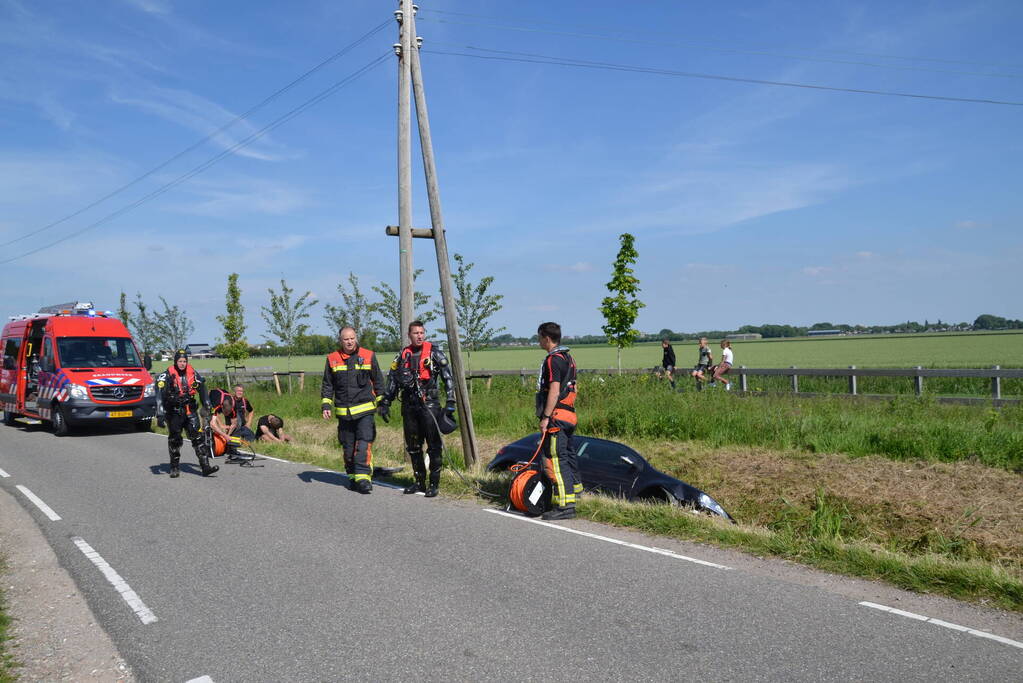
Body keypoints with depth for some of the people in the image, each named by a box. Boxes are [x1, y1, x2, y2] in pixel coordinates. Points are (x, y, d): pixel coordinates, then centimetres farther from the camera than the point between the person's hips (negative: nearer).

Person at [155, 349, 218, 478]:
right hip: (174, 412, -2)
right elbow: (160, 396, -15)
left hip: (190, 410, 2)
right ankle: (174, 468, 22)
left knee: (198, 437, -7)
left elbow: (202, 390, 15)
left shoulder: (193, 373, 3)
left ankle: (205, 466, -10)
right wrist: (160, 415, -22)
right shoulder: (167, 375, -9)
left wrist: (207, 408, 18)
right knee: (174, 440, 7)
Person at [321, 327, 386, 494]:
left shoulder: (368, 356, 4)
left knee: (364, 444, -13)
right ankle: (352, 476, 22)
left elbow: (378, 381, 11)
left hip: (365, 410, -2)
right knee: (348, 447, 9)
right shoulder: (332, 359, 7)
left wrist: (382, 403, 9)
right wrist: (326, 405, 5)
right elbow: (327, 385, 13)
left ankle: (363, 477, -12)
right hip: (343, 412, 2)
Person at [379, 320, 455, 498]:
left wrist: (450, 403, -11)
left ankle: (434, 484, 1)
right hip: (409, 406, 5)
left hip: (429, 404, -5)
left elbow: (448, 378, -4)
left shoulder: (434, 353, -1)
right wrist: (385, 403, 14)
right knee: (413, 446, 10)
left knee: (434, 446, -5)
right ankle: (419, 482, 21)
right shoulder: (403, 355, 12)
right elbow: (392, 380, 18)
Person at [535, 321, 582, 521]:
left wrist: (545, 417, -21)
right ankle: (575, 486, 41)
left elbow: (554, 391, -21)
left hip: (556, 416, -10)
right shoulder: (568, 357, 17)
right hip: (569, 415, 10)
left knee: (554, 459, -12)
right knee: (568, 452, 24)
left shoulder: (553, 360, -14)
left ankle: (565, 504, -16)